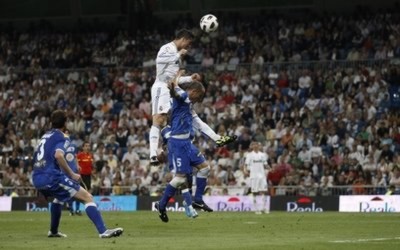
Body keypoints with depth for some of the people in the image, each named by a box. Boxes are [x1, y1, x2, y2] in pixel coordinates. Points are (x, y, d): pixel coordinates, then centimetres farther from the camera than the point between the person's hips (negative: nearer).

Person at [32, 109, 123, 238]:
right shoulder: (62, 137, -2)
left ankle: (53, 231, 45)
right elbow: (58, 155, -22)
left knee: (59, 197, 40)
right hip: (51, 177, -9)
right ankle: (103, 231, -25)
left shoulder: (46, 136, 22)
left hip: (36, 179, 9)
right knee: (87, 197, -10)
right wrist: (71, 174, -16)